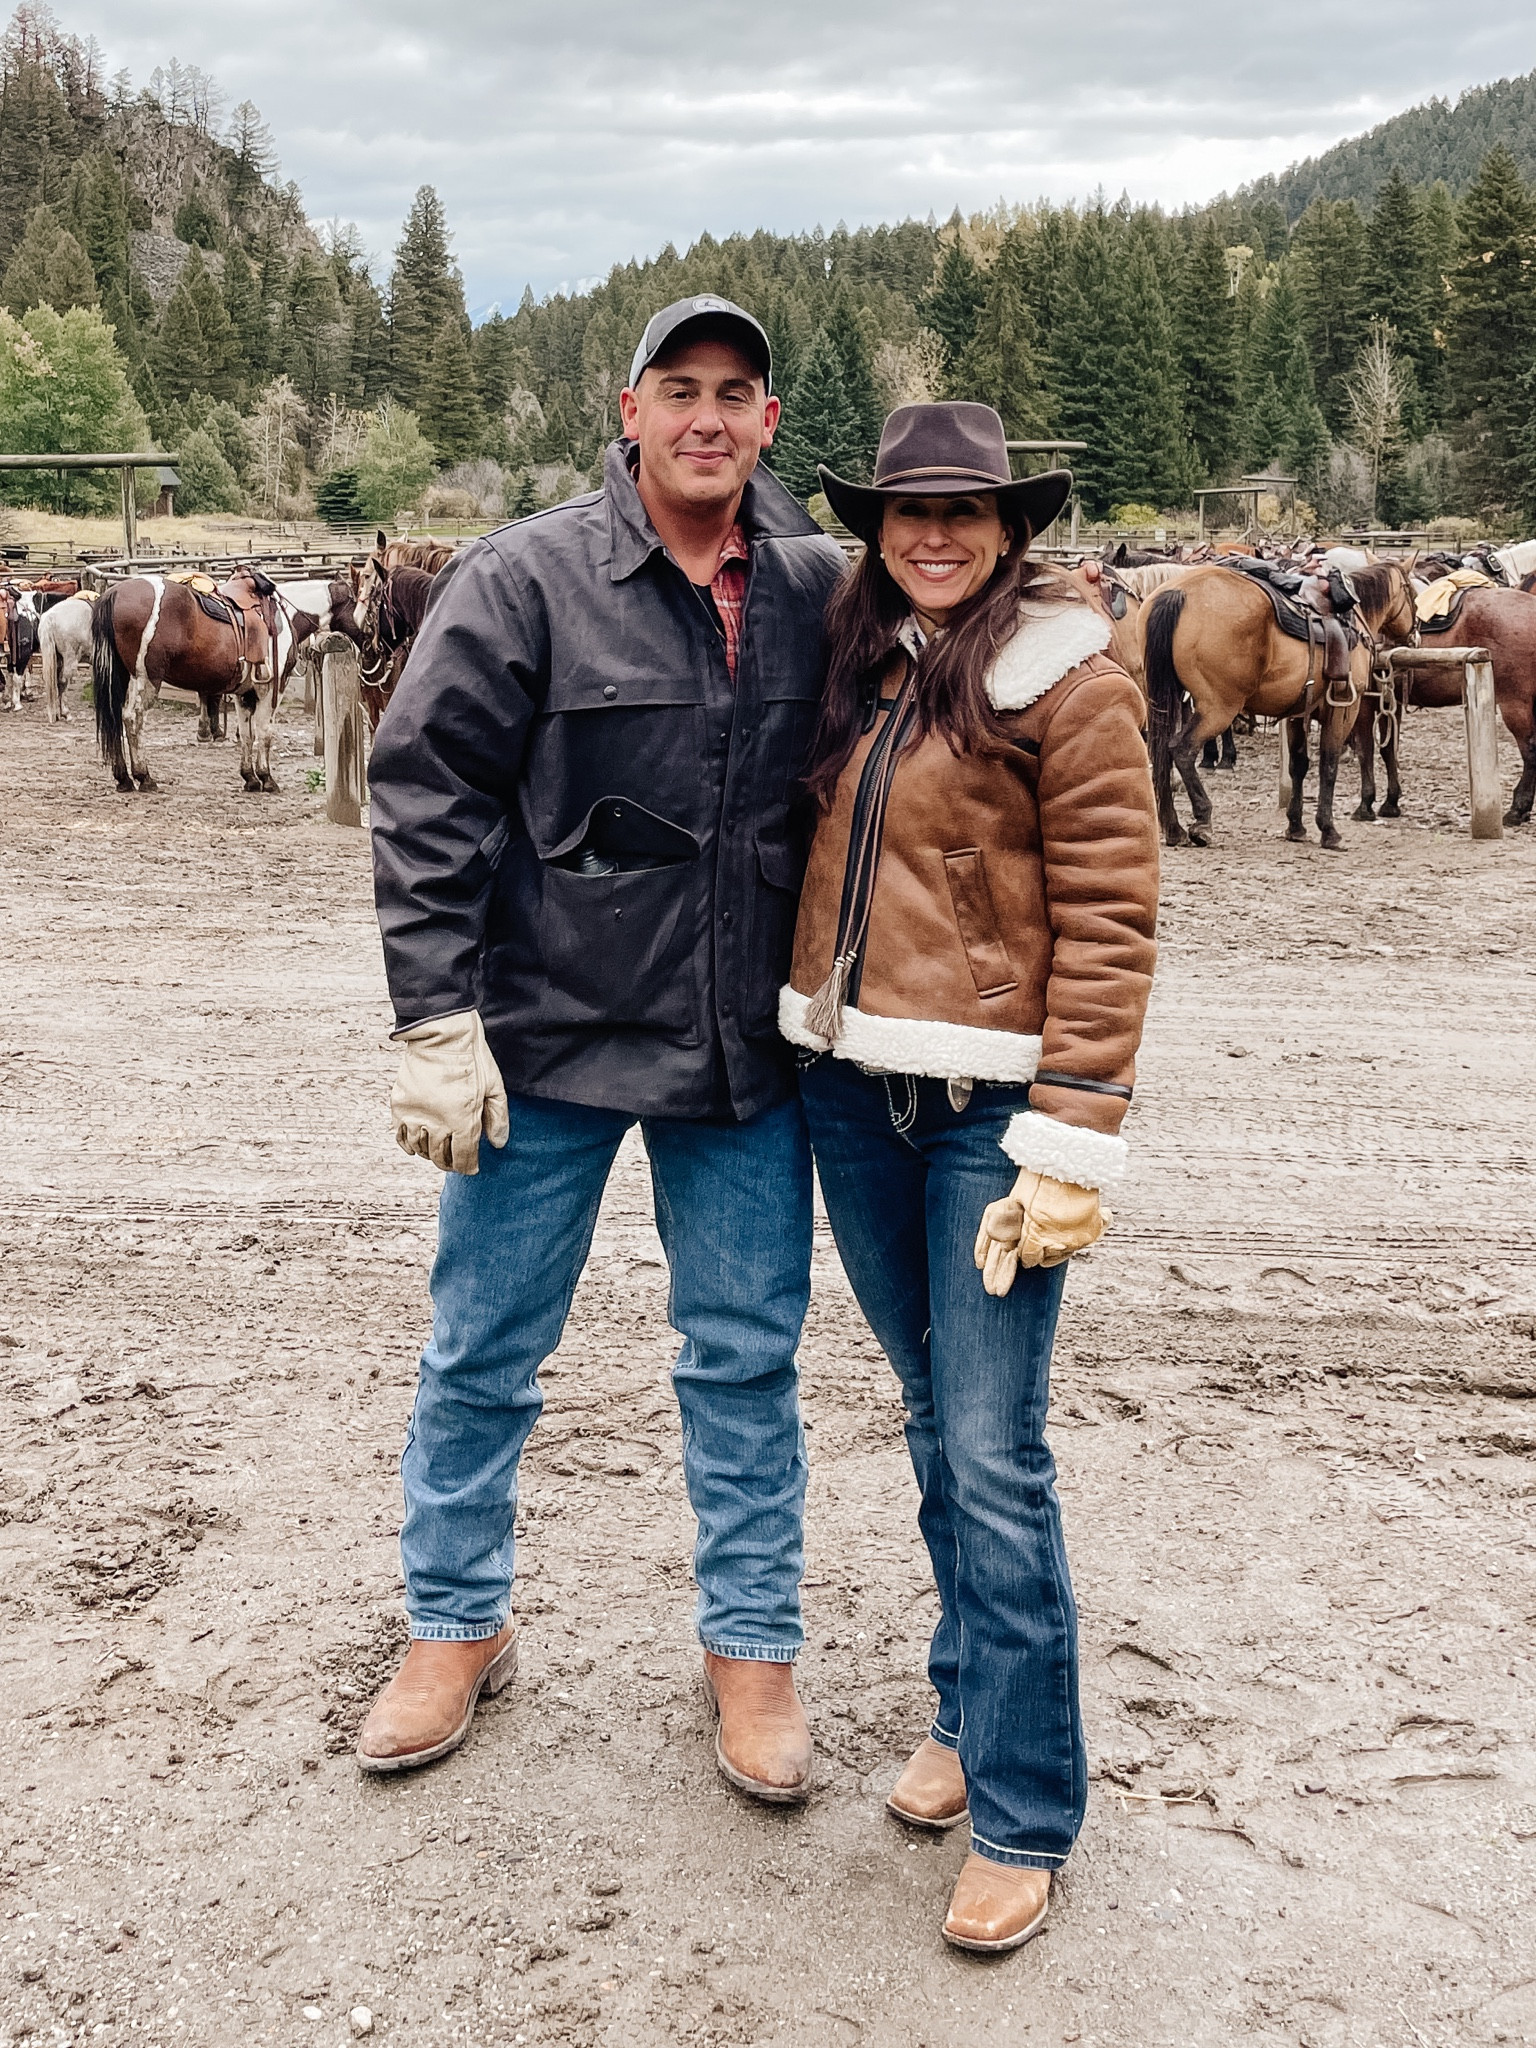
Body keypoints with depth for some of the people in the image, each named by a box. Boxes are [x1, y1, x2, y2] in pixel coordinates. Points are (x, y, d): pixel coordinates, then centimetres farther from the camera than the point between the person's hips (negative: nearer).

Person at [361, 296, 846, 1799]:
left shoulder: (816, 589, 4)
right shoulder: (527, 579, -7)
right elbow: (423, 790, -9)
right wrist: (439, 1016, -14)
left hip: (745, 1053, 3)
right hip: (547, 1039, -2)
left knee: (747, 1358, 10)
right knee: (483, 1354, 10)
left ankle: (752, 1645, 28)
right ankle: (457, 1628, 31)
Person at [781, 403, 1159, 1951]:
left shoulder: (1066, 675, -8)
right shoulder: (857, 661, 10)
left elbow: (1109, 919, -12)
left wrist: (1070, 1141, -16)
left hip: (985, 1101, -6)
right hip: (849, 1087, 6)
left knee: (993, 1453, -3)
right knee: (932, 1420, 17)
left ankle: (1022, 1810, 11)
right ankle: (968, 1709, 33)